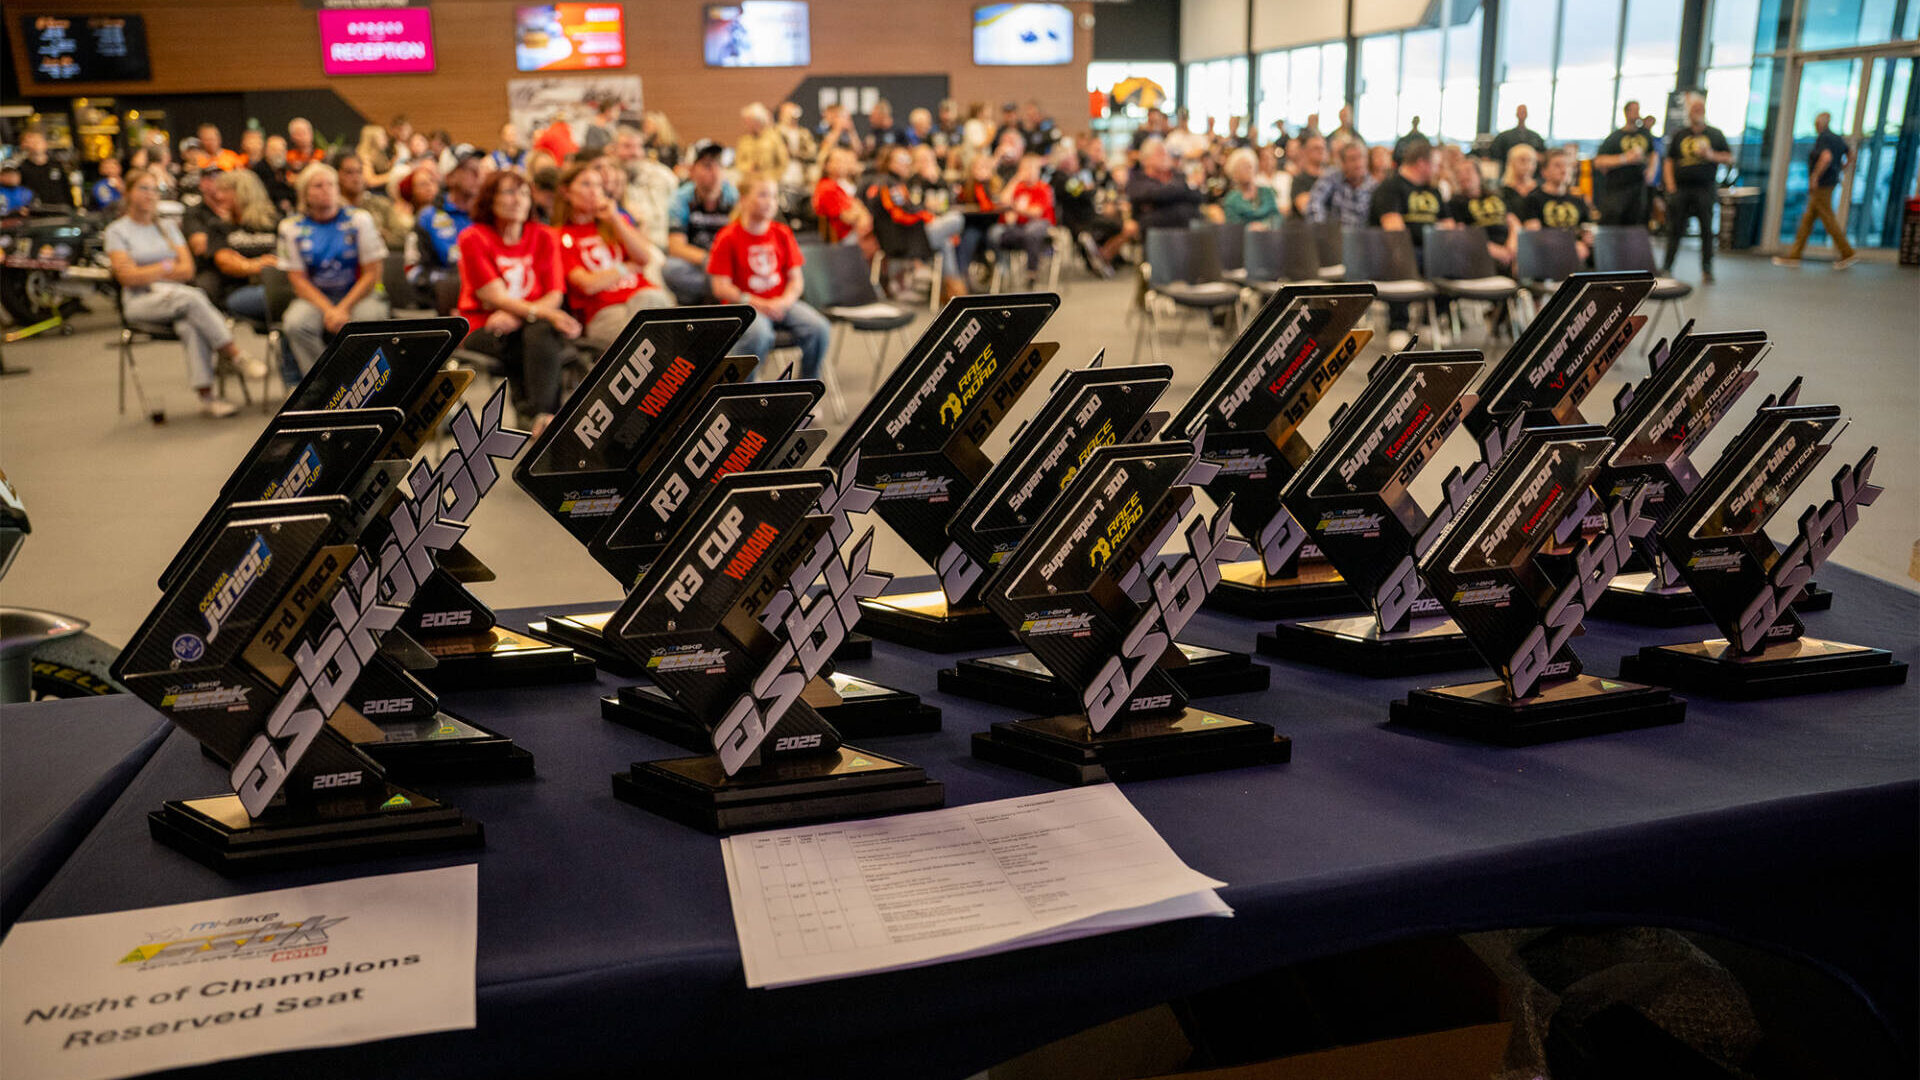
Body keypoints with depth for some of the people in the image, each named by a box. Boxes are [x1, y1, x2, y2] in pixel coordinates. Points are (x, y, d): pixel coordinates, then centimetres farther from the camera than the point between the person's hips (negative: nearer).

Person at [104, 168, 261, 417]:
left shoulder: (167, 227, 20)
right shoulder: (117, 231, 7)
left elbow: (187, 270, 7)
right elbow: (128, 277, -6)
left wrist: (150, 273, -4)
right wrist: (168, 267, -1)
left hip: (175, 296, 3)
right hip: (141, 303, -3)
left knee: (191, 325, -35)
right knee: (192, 297, -35)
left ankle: (206, 396, -44)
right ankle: (237, 357, -35)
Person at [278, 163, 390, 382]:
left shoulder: (359, 219, 0)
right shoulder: (292, 227, 2)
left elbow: (372, 274, -3)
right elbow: (298, 279, 0)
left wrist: (343, 309, -15)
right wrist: (328, 310, -18)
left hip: (358, 295, -1)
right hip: (315, 297, 1)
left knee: (369, 317, -35)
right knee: (295, 324, -31)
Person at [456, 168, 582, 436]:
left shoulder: (543, 237, 10)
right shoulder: (473, 238, 0)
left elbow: (555, 295, 1)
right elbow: (496, 297, -11)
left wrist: (517, 317, -18)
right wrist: (542, 312, -29)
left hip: (531, 323, 2)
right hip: (483, 328, -2)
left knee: (542, 333, -36)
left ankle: (543, 416, -45)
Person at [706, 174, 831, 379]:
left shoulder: (782, 233, 9)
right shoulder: (728, 237, -5)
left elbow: (796, 278, 9)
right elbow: (721, 288, -9)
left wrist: (785, 301, -13)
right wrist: (758, 304, -18)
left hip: (781, 303, 5)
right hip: (744, 305, -4)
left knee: (819, 328, -21)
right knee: (760, 334, -37)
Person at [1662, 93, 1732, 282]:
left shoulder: (1715, 134, 10)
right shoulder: (1679, 135, 12)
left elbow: (1730, 158, 10)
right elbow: (1669, 161, 11)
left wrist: (1712, 155, -9)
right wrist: (1671, 186, -1)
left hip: (1705, 188, -1)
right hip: (1680, 188, 1)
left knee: (1707, 230, -2)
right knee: (1675, 229, 1)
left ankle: (1707, 269, 3)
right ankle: (1667, 266, 9)